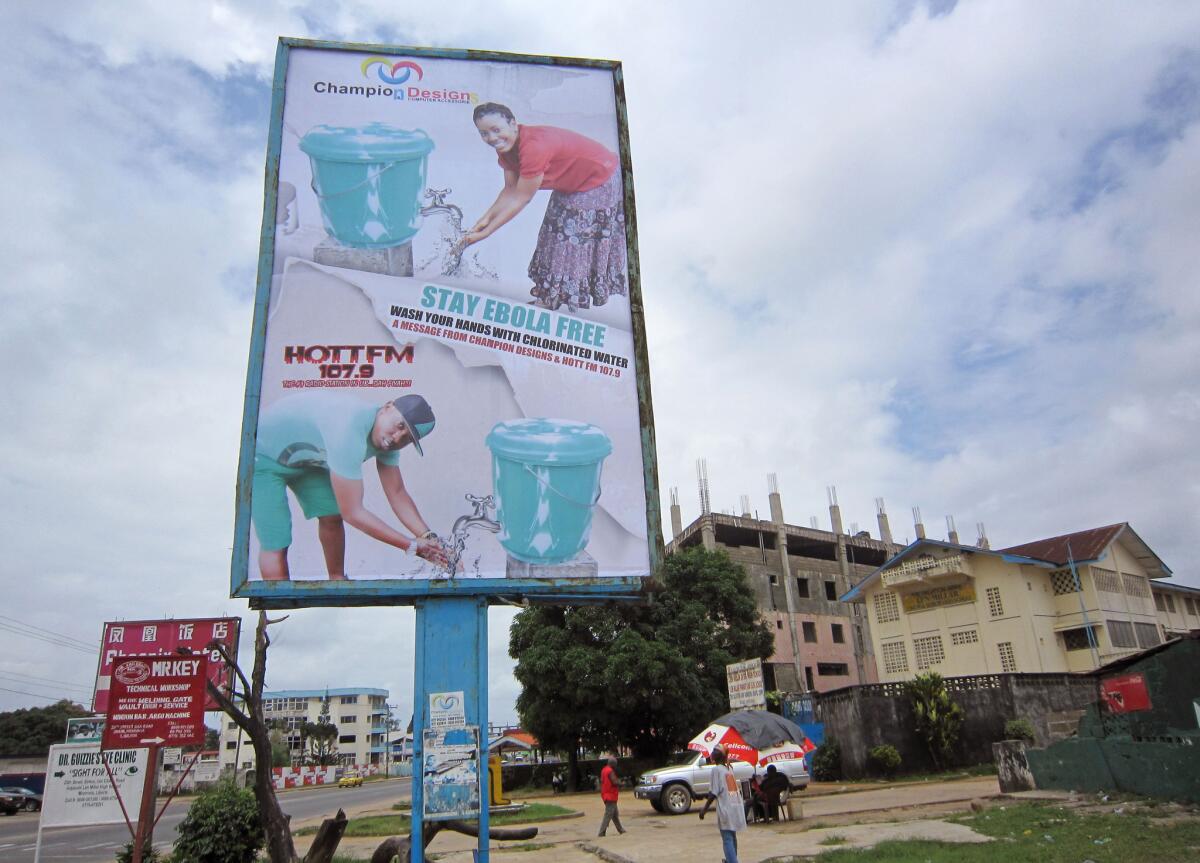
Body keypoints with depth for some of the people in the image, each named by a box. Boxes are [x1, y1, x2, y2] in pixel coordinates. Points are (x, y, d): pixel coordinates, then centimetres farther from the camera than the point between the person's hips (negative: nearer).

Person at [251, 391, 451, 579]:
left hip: (303, 457, 8)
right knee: (276, 544, -13)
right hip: (262, 455, -8)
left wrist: (428, 537, -22)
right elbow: (352, 512, -35)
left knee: (331, 517, 6)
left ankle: (338, 581, 26)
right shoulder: (350, 431, -40)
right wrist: (412, 546, -30)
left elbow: (397, 494, -8)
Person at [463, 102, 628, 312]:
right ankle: (546, 299, 29)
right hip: (569, 186, 9)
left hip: (599, 183, -9)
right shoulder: (507, 146, -8)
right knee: (556, 238, 16)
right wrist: (486, 218, -21)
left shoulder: (534, 146, -36)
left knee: (578, 245, -3)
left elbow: (521, 198, -31)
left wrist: (485, 233, -27)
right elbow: (510, 190, -5)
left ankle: (573, 307, 11)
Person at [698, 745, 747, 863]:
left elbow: (713, 793, -13)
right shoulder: (729, 769, 13)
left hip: (725, 809, -8)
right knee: (732, 836, 24)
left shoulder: (715, 770, -9)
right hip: (736, 807, 8)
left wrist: (704, 809, -7)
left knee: (727, 839, -7)